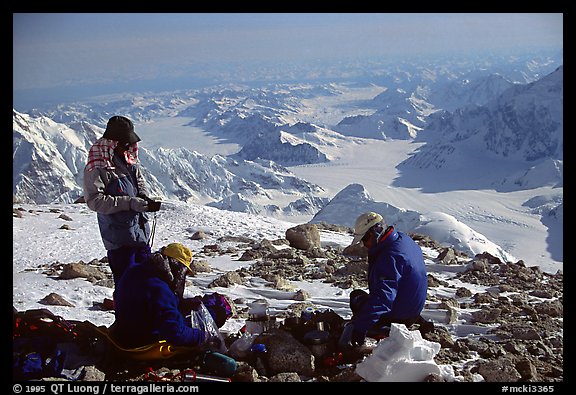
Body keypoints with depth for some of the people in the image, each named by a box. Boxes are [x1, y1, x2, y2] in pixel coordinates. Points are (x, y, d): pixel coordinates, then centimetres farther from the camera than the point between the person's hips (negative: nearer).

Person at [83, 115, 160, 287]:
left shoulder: (129, 159, 8)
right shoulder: (96, 168, -15)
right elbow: (95, 201, -20)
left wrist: (144, 197, -1)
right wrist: (131, 203, -22)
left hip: (141, 233, 8)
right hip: (119, 238, -8)